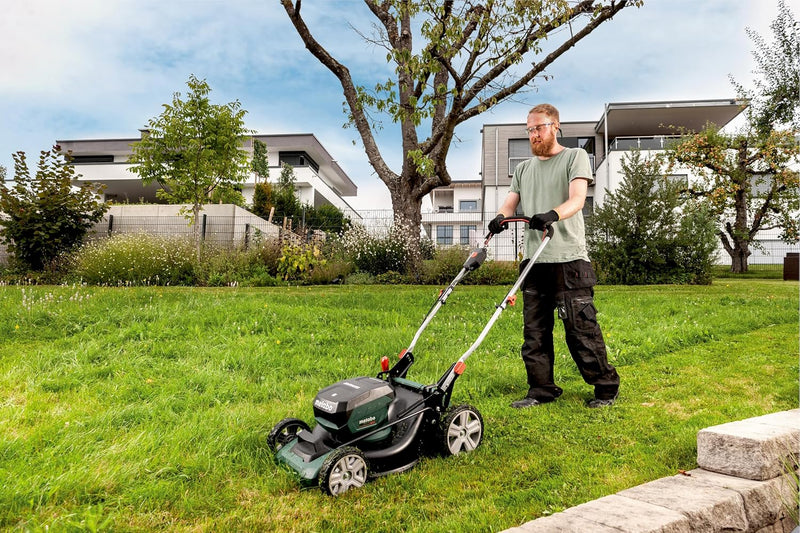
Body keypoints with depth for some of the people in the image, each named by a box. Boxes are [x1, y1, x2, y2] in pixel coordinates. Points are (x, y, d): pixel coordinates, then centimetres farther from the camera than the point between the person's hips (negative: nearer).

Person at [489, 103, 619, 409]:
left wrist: (552, 215, -31)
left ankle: (606, 387, 12)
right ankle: (541, 390, 17)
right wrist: (500, 218, -12)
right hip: (533, 260, 5)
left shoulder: (575, 157, 6)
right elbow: (510, 203, 13)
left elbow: (577, 199, -10)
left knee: (581, 327, -4)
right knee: (534, 330, 6)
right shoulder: (523, 169, 22)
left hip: (569, 259, -5)